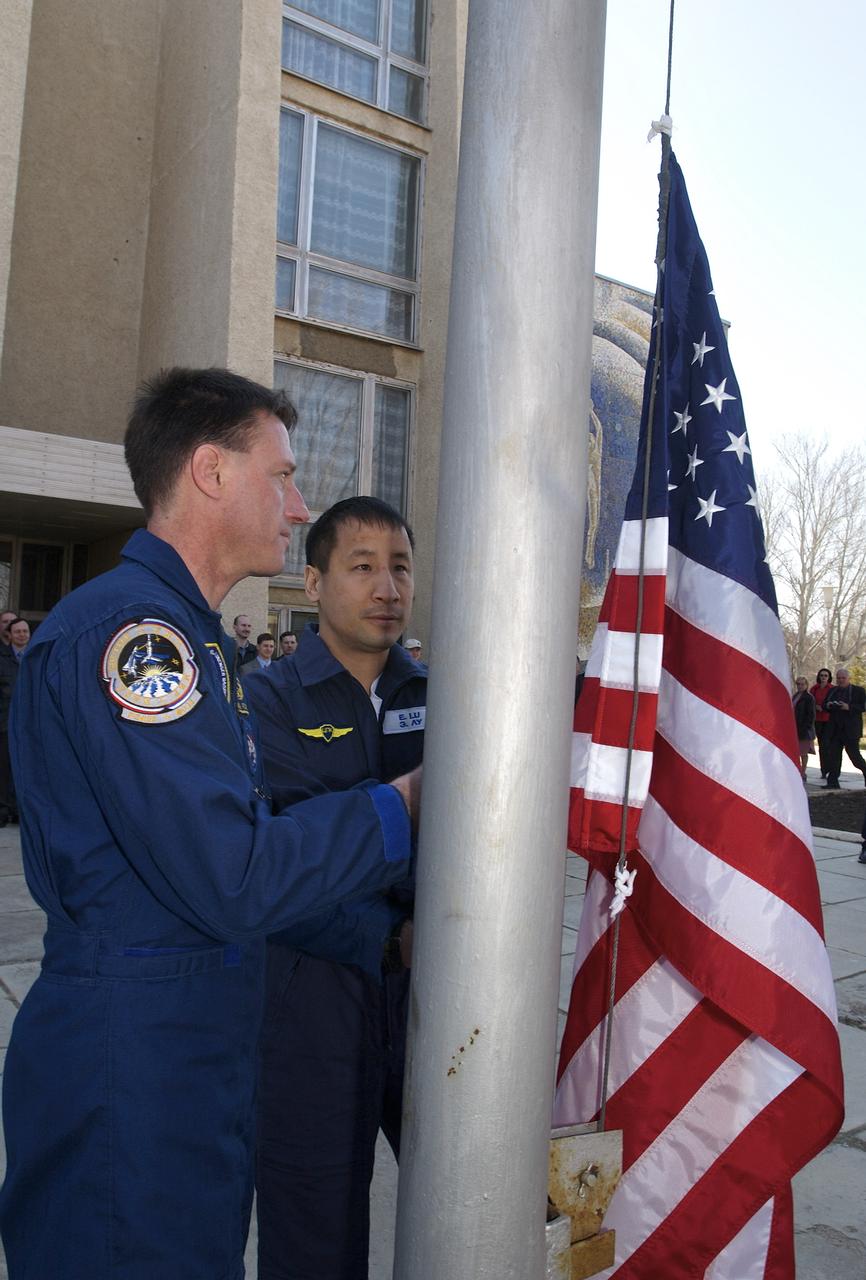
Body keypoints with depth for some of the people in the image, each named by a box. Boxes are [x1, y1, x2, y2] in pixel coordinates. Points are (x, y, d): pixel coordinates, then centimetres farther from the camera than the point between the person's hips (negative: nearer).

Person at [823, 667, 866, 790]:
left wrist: (849, 707, -23)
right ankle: (832, 782, 3)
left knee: (854, 754, -1)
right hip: (835, 729, 5)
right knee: (833, 755, 1)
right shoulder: (832, 690, 15)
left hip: (851, 730, -5)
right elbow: (824, 706, 18)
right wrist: (827, 706, -5)